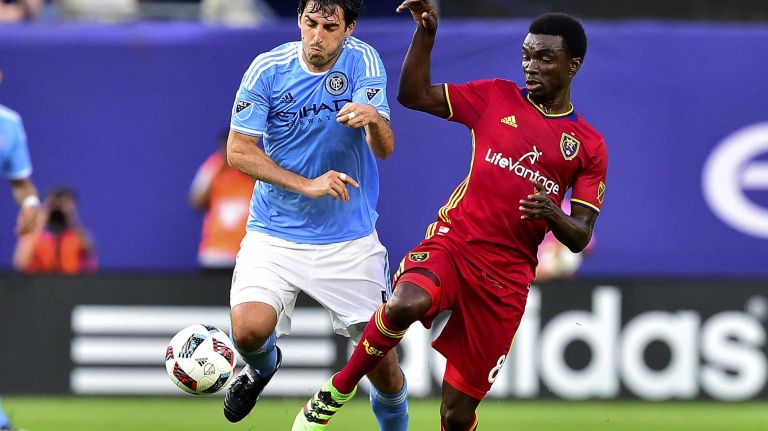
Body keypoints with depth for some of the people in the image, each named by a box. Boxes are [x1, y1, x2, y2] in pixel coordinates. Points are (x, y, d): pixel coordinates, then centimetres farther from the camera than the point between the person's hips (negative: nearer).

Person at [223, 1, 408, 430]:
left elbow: (384, 149, -19)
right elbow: (238, 151, -6)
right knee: (250, 328, -23)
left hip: (350, 238, 0)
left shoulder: (363, 62, -9)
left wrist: (374, 119, -42)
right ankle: (262, 365, 14)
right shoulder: (269, 69, -9)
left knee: (383, 364, 0)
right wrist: (306, 185, -17)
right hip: (275, 233, 0)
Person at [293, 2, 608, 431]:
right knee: (405, 304, -36)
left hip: (507, 277, 0)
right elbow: (414, 95, 9)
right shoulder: (497, 97, 9)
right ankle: (338, 390, -13)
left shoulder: (588, 146, 8)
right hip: (452, 245, 0)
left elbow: (580, 237, 5)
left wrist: (553, 215, -17)